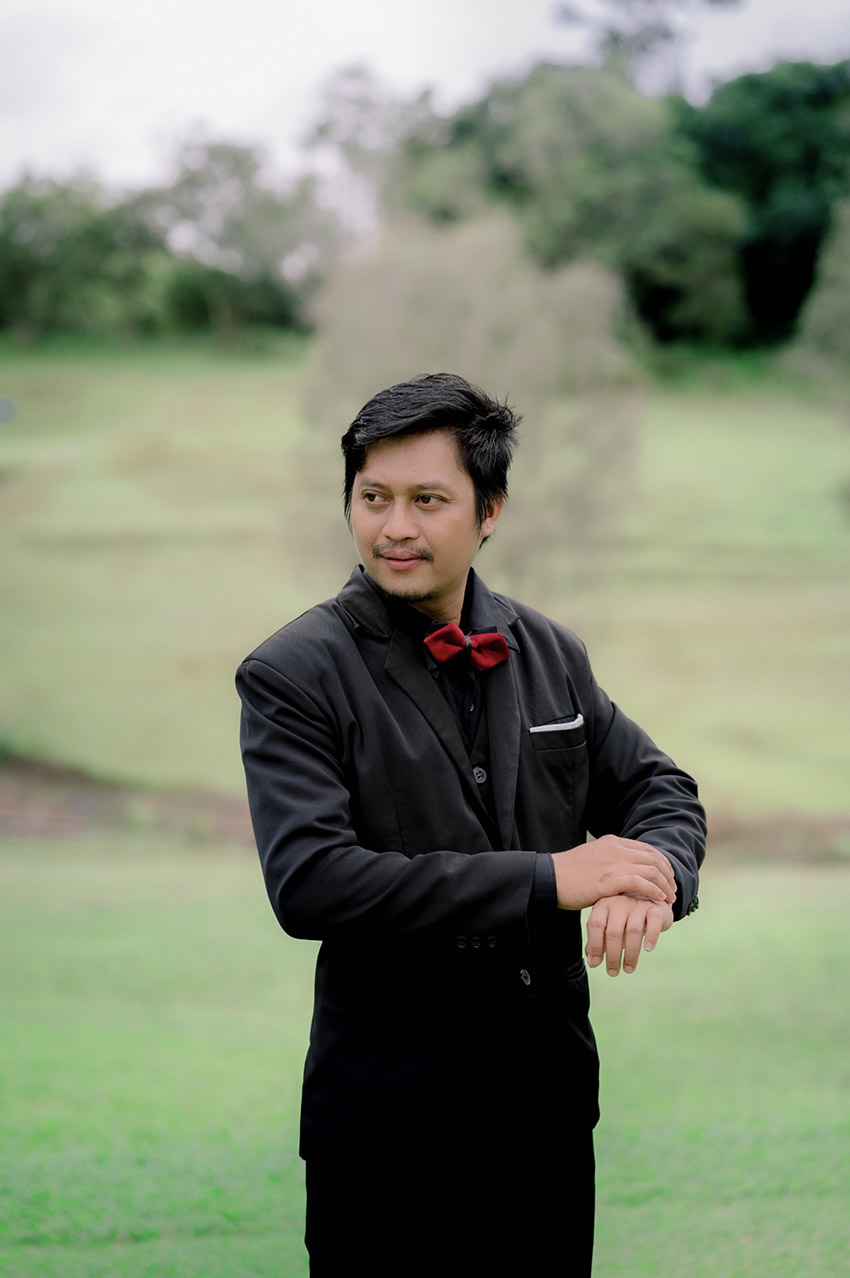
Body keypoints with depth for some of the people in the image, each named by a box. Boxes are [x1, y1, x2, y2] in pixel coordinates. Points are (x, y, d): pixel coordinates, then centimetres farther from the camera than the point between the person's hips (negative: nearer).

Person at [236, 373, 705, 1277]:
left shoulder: (549, 653, 7)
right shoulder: (292, 676, -9)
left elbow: (656, 788, 14)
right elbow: (308, 881, -20)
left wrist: (648, 873, -13)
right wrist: (546, 879, -21)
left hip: (552, 1100, 5)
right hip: (389, 1125, -5)